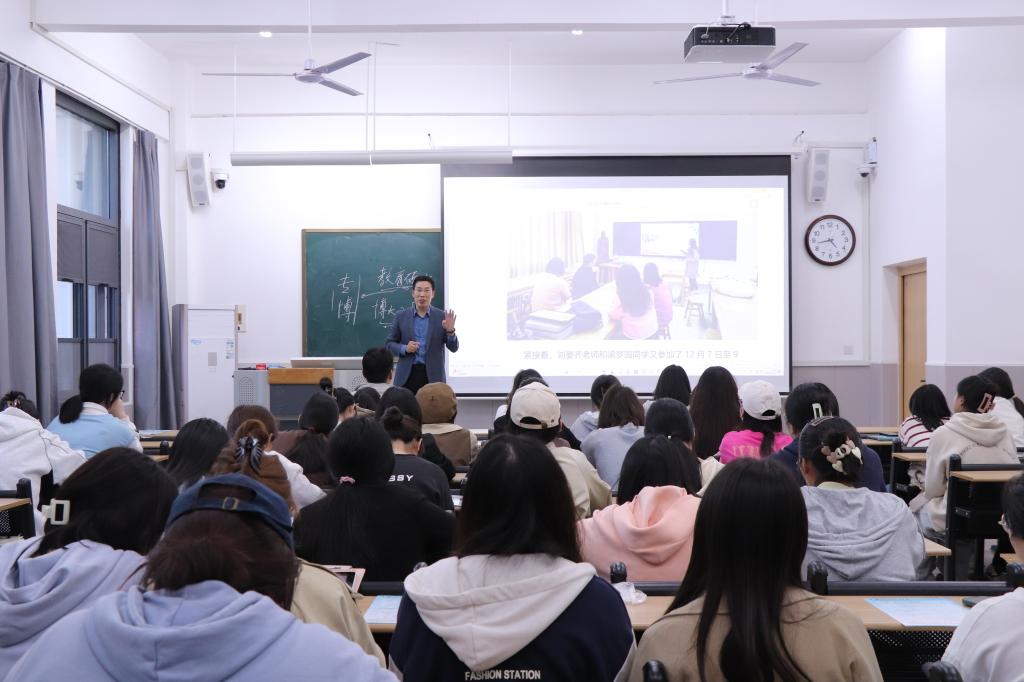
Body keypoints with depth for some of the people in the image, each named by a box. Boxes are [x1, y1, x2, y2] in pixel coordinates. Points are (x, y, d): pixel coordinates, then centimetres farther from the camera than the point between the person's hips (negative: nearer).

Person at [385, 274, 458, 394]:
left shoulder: (442, 317, 4)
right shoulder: (401, 316, 6)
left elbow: (453, 348, 3)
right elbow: (390, 344, 11)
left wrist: (450, 331, -16)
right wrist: (404, 349, -9)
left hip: (433, 376, 0)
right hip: (407, 376, 1)